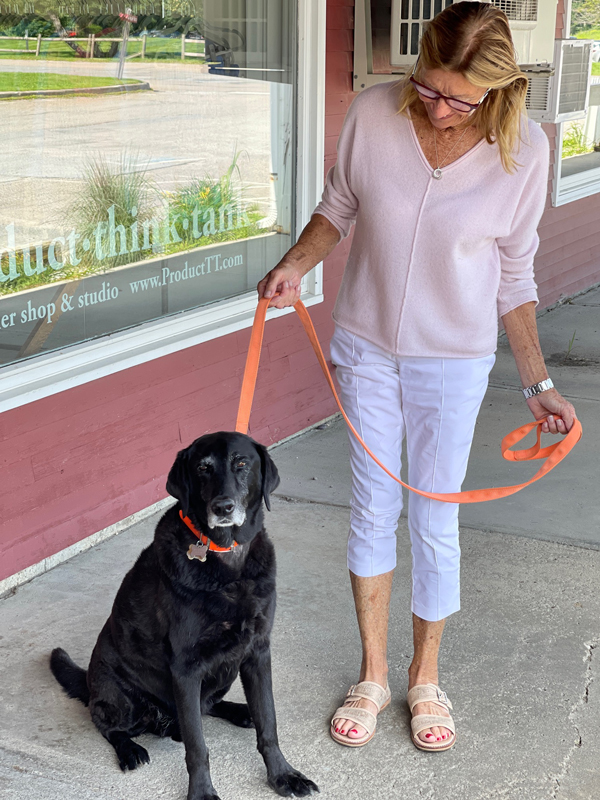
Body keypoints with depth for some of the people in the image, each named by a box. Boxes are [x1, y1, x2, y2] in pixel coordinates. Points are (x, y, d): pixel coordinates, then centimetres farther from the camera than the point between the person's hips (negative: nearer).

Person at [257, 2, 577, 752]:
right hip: (365, 348, 2)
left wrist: (538, 384, -5)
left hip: (453, 362, -1)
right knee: (372, 509, 10)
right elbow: (337, 209, 4)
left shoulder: (523, 149, -15)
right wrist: (296, 264, -15)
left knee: (434, 522, 7)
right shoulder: (373, 113, -14)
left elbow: (514, 276, -5)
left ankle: (425, 678, 30)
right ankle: (372, 676, 28)